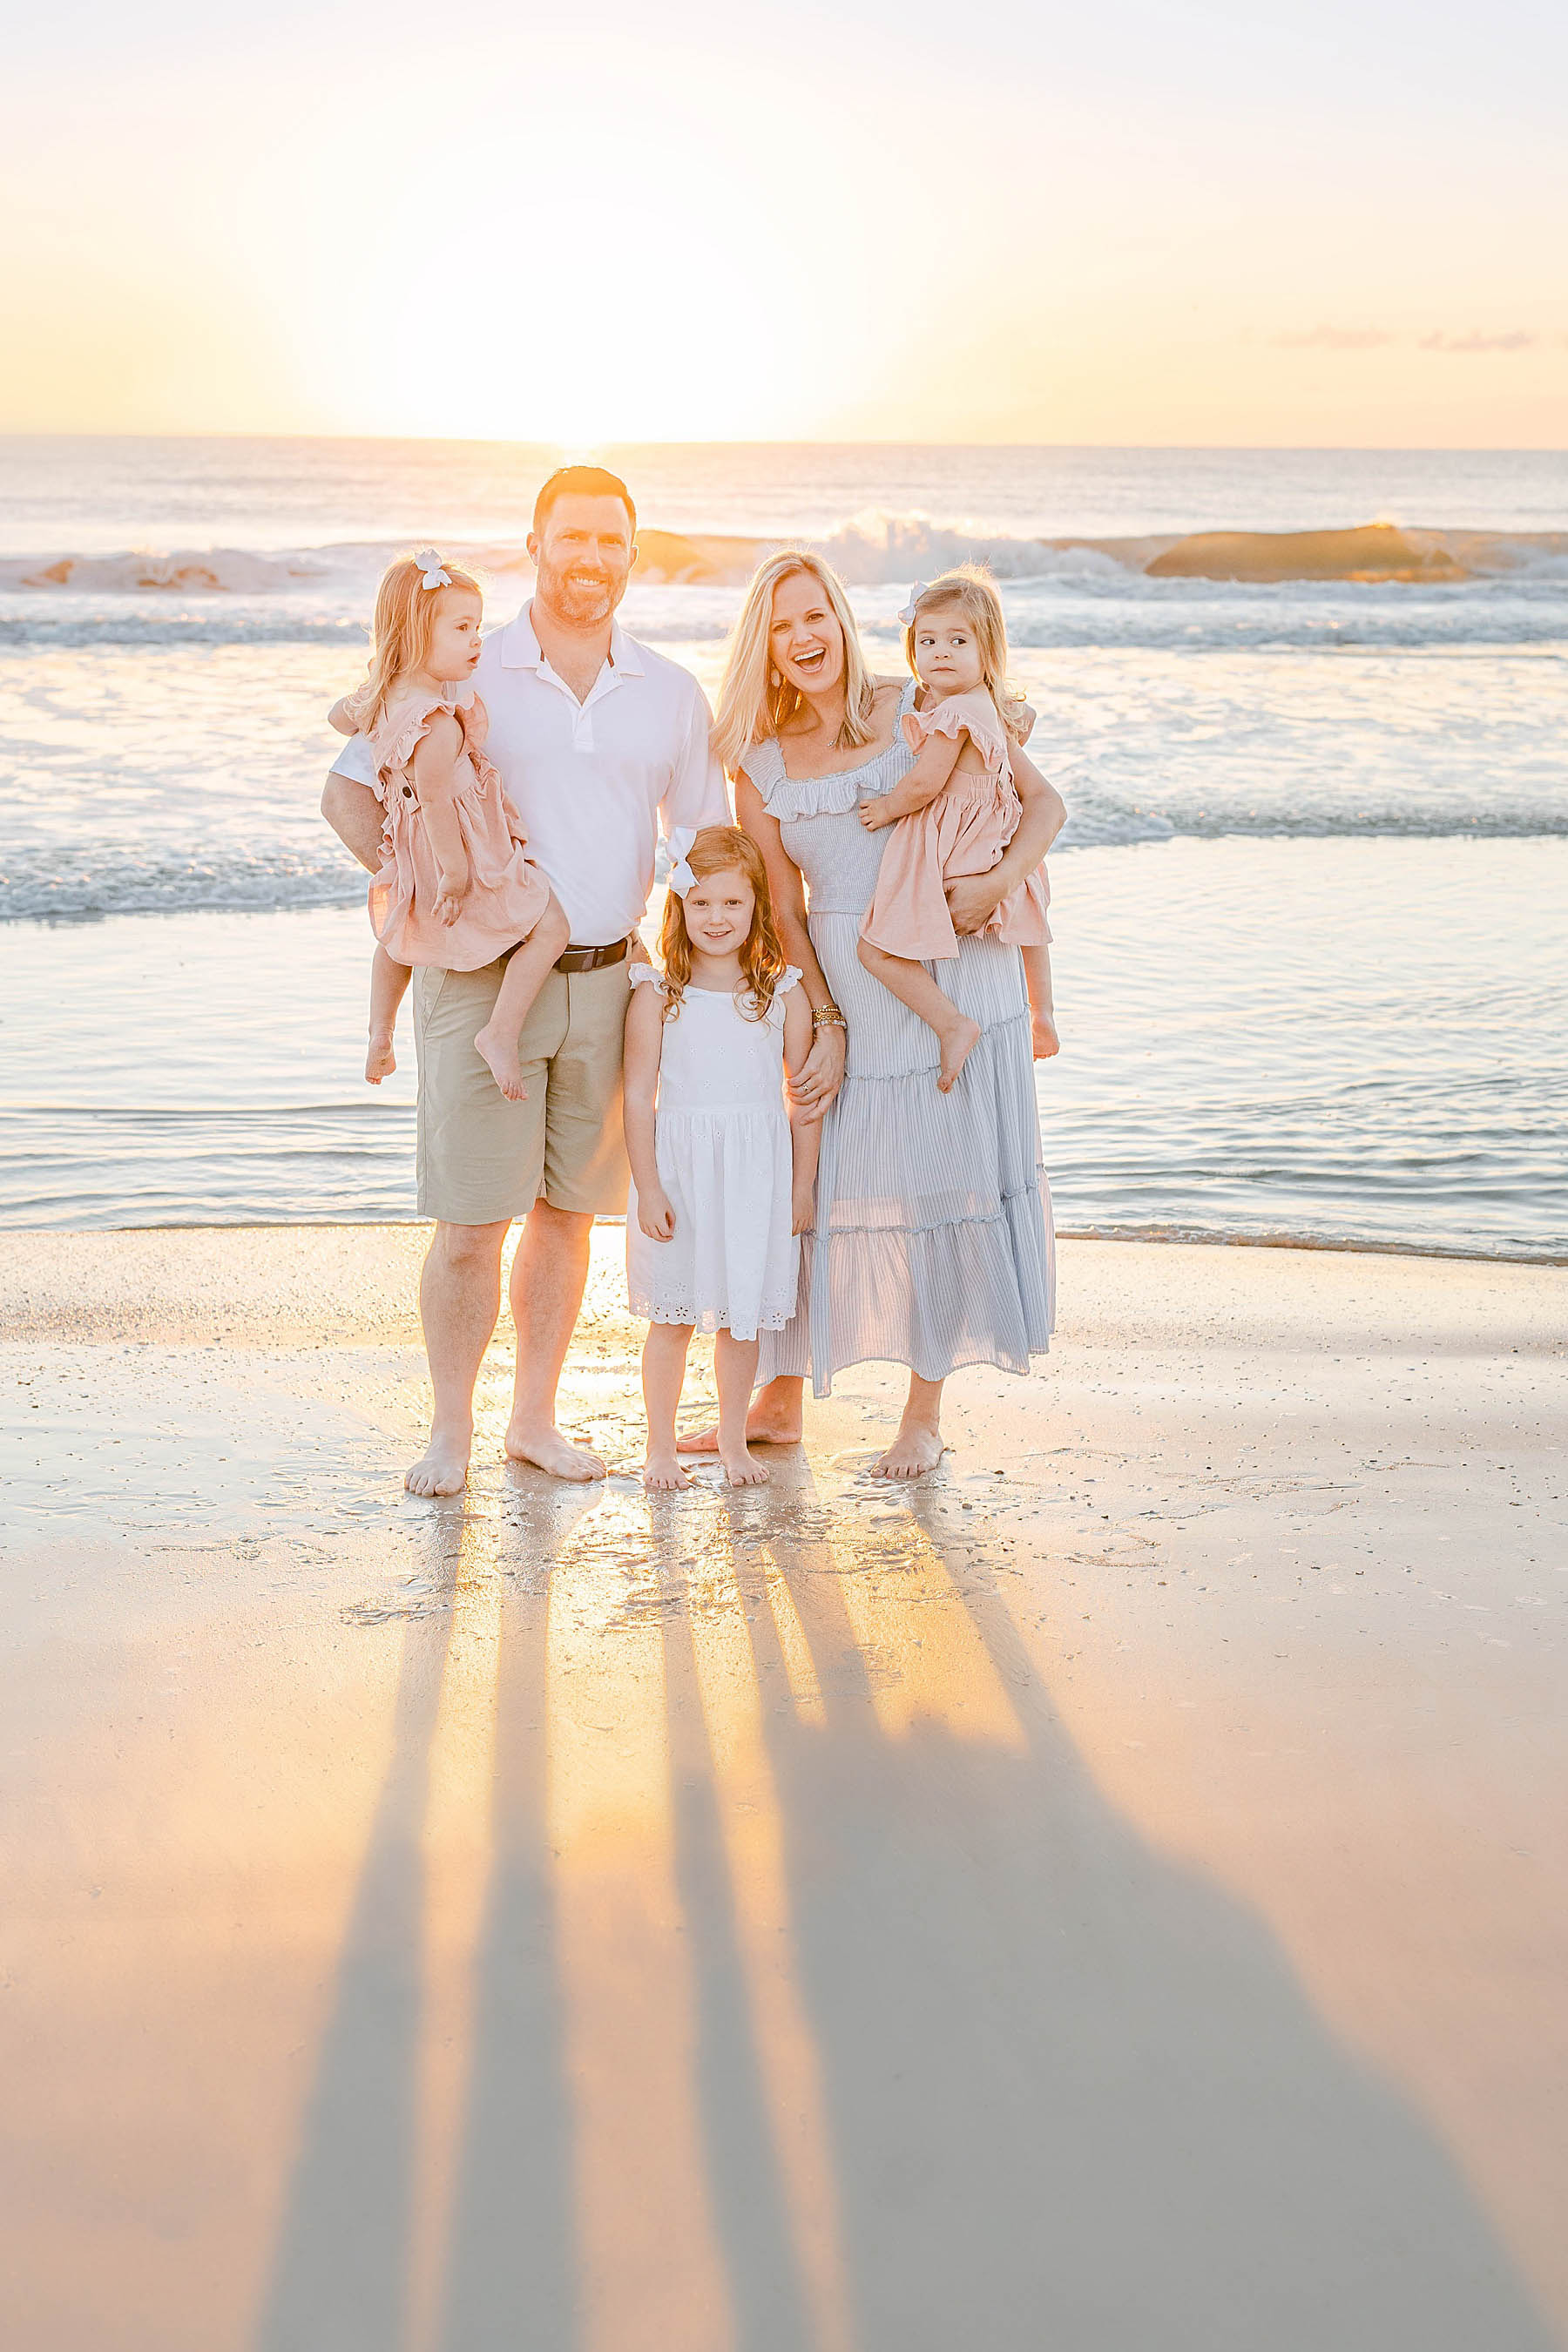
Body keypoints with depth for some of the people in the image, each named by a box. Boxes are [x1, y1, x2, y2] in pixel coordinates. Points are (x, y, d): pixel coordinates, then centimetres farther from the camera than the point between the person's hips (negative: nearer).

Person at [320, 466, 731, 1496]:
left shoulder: (672, 693, 8)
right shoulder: (465, 674, -2)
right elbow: (349, 791, 2)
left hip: (606, 982, 3)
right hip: (483, 978, -3)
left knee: (568, 1210, 10)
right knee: (471, 1222, -4)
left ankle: (536, 1417, 23)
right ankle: (451, 1430, 11)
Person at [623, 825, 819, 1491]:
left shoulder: (783, 993, 1)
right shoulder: (658, 995, -3)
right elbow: (638, 1095, -2)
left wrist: (802, 1186, 3)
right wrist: (648, 1186, -7)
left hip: (758, 1173, 1)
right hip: (678, 1168, -1)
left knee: (743, 1316, 9)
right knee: (672, 1316, 6)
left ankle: (733, 1441, 24)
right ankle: (661, 1446, 18)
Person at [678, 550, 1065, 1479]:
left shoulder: (922, 708, -2)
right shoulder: (760, 765, 5)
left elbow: (1045, 801, 1)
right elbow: (785, 913, 5)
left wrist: (997, 882, -17)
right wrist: (828, 1024, -5)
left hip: (953, 973, -2)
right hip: (842, 990, 2)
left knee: (939, 1182, 2)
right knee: (802, 1182, 4)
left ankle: (926, 1415, 14)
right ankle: (780, 1402, 20)